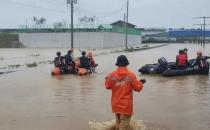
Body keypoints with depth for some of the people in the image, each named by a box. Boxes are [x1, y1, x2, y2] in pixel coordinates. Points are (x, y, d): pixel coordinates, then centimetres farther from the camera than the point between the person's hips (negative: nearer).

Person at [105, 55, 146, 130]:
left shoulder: (112, 75, -8)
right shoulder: (131, 75, -14)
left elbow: (108, 86, 5)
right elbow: (137, 88, -6)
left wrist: (107, 79, 25)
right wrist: (141, 82, 14)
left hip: (116, 104, 4)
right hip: (126, 105, -4)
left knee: (118, 122, 22)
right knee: (124, 124, 1)